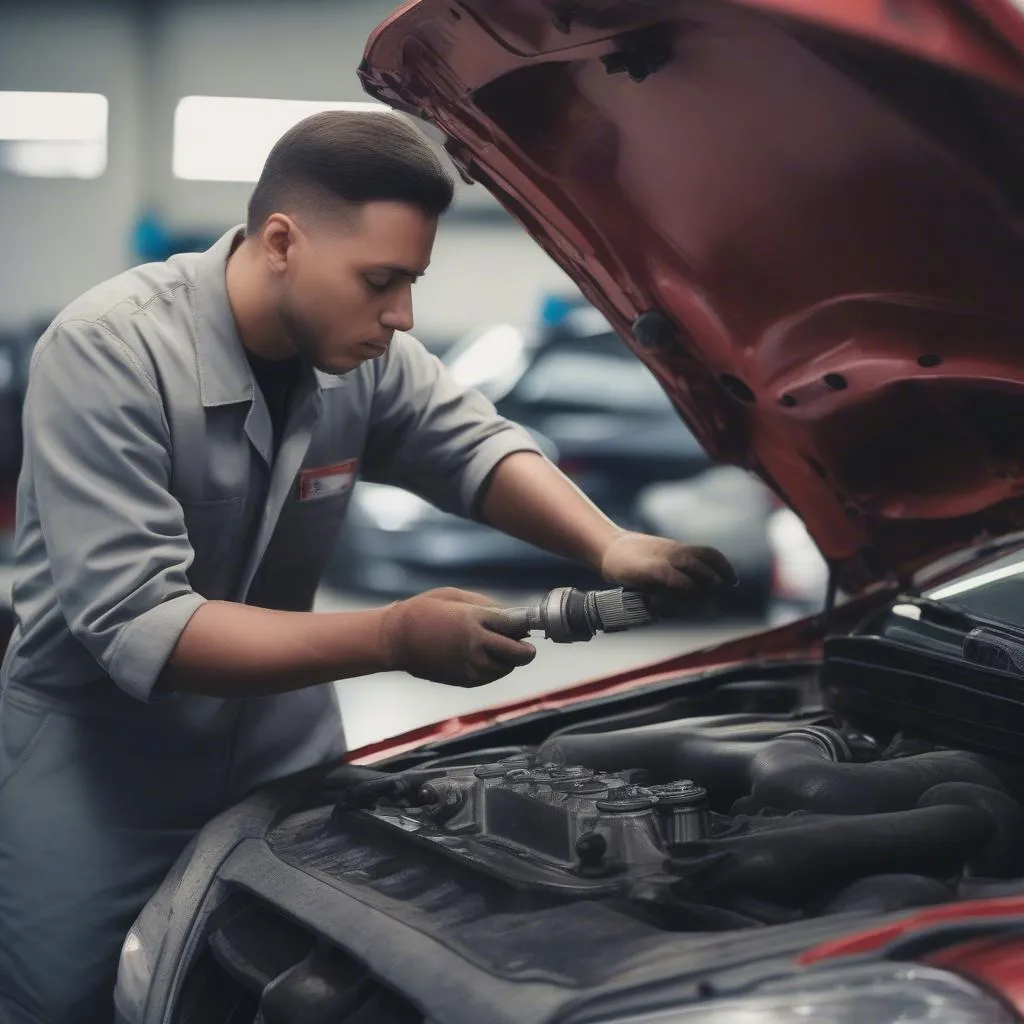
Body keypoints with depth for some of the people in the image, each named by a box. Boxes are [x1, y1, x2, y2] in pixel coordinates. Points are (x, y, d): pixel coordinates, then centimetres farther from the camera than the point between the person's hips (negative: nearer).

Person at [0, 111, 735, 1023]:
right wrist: (394, 639, -34)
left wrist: (610, 547, -17)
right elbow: (139, 627, -30)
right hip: (94, 761, -5)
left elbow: (476, 444, 4)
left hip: (280, 738, 5)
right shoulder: (108, 354, -25)